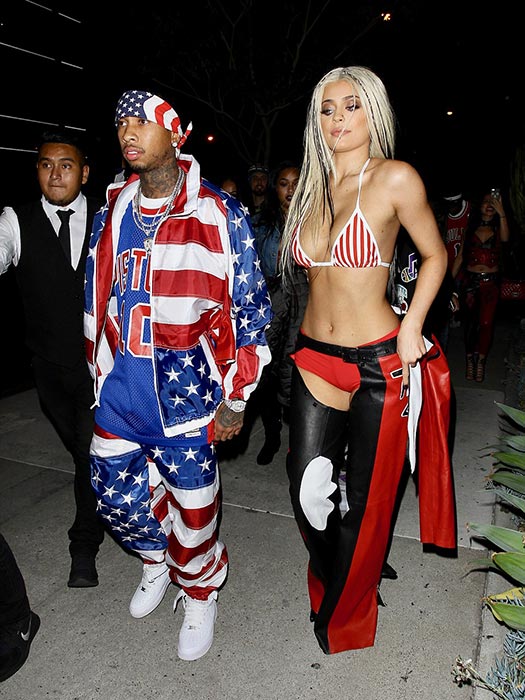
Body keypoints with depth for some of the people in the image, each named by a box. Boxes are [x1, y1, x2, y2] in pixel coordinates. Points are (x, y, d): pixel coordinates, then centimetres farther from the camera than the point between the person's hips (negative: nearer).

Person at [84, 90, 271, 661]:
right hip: (120, 388, 5)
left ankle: (199, 592, 38)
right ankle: (156, 559, 47)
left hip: (186, 389, -5)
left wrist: (235, 400, -7)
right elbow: (96, 299, 14)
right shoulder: (112, 212, 6)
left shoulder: (219, 215, -9)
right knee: (114, 492, 15)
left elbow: (248, 309, -7)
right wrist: (100, 375, 17)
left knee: (193, 503, 8)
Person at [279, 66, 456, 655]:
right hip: (315, 359, 5)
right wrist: (319, 331, 14)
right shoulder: (312, 186, 8)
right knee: (309, 496, 9)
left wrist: (411, 330, -8)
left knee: (367, 501, 10)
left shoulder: (395, 179, -8)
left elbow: (435, 255, 0)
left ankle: (345, 618, 37)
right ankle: (332, 588, 42)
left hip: (379, 363, -4)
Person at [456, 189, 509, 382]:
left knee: (486, 322, -4)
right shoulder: (470, 229, 7)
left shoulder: (497, 229, 6)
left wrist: (501, 213, -25)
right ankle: (469, 360, 14)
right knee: (470, 322, 5)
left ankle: (481, 361, 8)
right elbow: (460, 256, 7)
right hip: (470, 280, 1)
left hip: (490, 282, -1)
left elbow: (505, 238, -18)